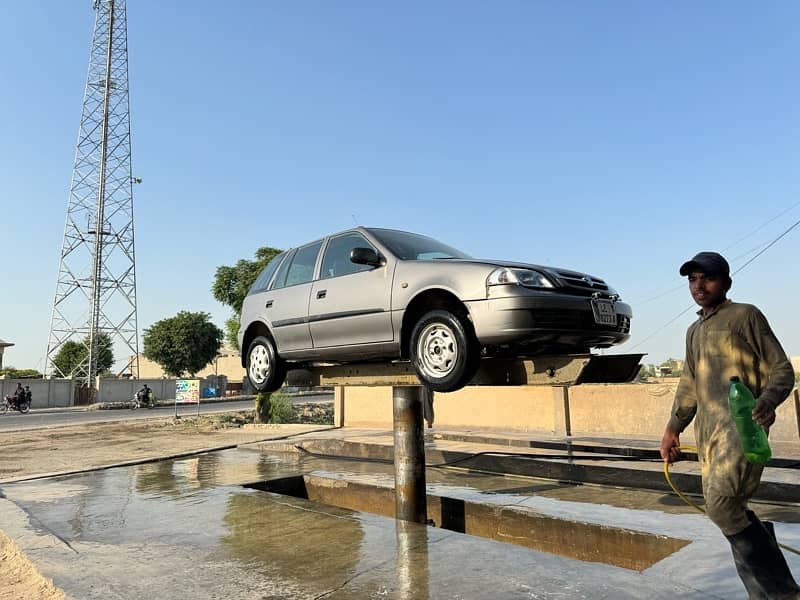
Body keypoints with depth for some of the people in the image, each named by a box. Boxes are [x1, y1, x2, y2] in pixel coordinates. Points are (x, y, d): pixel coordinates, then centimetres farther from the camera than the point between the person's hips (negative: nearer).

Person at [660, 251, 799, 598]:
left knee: (722, 503, -19)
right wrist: (673, 427, 19)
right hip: (707, 430, 7)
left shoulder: (746, 315, 2)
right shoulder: (694, 331, 22)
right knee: (726, 509, 7)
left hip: (741, 423, -7)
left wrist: (768, 399, -22)